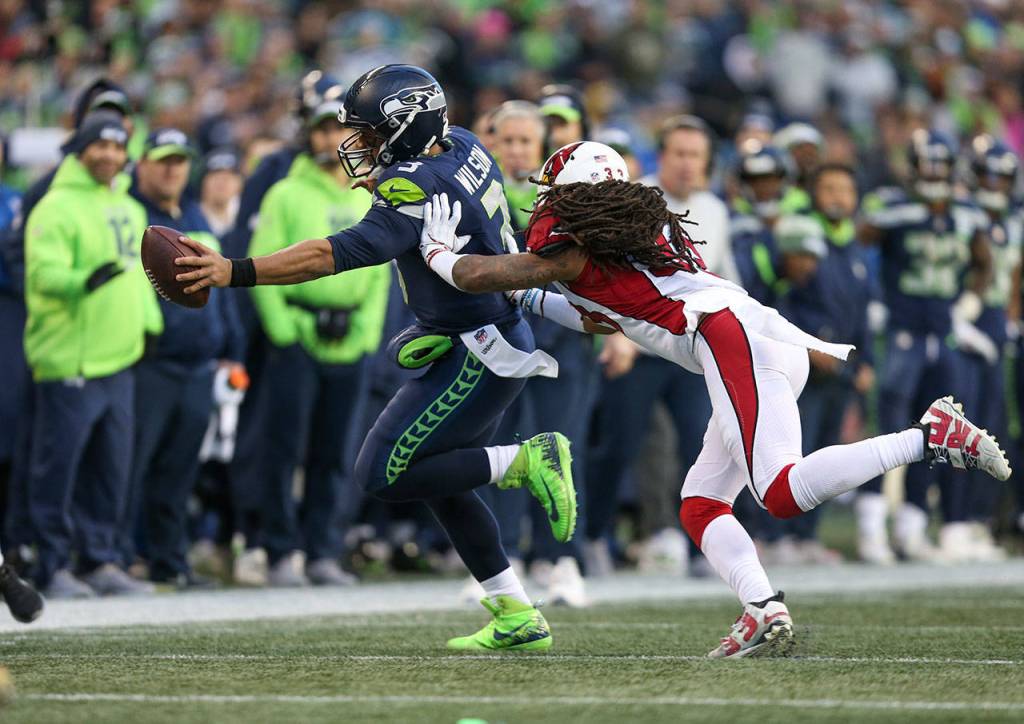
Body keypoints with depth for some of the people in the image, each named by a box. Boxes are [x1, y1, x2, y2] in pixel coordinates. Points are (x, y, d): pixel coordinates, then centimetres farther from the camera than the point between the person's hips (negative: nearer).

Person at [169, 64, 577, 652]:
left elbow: (343, 254, -35)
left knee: (386, 474, -9)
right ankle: (518, 617, 20)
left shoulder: (417, 190, -25)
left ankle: (527, 461, -7)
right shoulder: (460, 146, 1)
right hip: (497, 339, 10)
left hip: (481, 356, -10)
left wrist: (236, 272, -40)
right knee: (441, 481, 16)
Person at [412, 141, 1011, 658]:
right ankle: (765, 611, -8)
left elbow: (478, 277, 9)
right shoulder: (648, 225, 31)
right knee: (701, 506, 11)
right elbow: (600, 318, 45)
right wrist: (527, 299, 46)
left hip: (734, 338, -9)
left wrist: (439, 250, 29)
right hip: (779, 345, 9)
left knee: (786, 493, -23)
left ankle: (932, 436, -25)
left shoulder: (573, 243, 5)